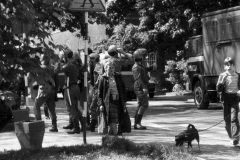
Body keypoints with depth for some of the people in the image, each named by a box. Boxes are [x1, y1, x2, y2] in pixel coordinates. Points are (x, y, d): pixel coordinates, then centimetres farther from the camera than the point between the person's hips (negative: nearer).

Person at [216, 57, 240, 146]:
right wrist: (222, 80, -17)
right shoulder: (222, 76, 2)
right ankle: (231, 137, 19)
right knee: (227, 119, 5)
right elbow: (218, 89, -3)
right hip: (226, 99, 1)